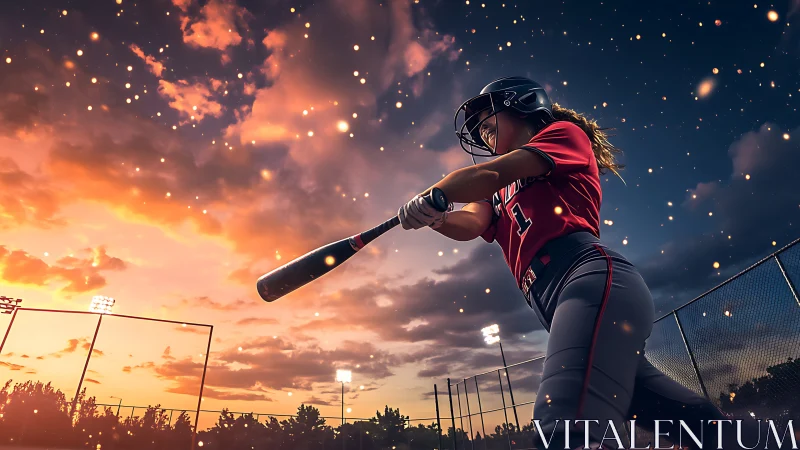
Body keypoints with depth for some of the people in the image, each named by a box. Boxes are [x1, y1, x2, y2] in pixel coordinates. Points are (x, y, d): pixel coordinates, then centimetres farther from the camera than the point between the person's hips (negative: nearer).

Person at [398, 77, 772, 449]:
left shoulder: (564, 134, 13)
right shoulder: (499, 196, 29)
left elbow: (488, 173, -2)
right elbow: (468, 224, 7)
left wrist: (430, 197, 4)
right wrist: (432, 217, -13)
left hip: (595, 280, -8)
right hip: (564, 307, 8)